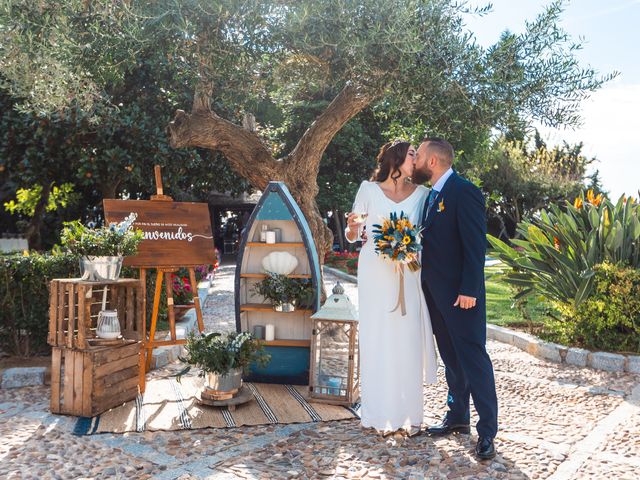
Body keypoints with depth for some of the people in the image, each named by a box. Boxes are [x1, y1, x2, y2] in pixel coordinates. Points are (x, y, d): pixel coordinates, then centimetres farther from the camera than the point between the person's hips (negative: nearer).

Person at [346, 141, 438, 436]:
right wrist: (352, 226, -16)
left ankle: (409, 414, 14)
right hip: (375, 275, -1)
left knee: (409, 342, 1)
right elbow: (352, 237, 5)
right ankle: (380, 414, 13)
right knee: (377, 342, 2)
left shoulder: (421, 193, 7)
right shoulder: (369, 189, 2)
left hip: (408, 276, 2)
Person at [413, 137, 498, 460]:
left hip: (460, 294, -9)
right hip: (436, 293, 9)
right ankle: (457, 417, 29)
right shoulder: (432, 195, 13)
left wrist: (469, 289, -21)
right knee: (451, 358, 17)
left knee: (473, 358, -2)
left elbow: (475, 244, -18)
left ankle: (487, 430, 8)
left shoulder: (464, 192, -14)